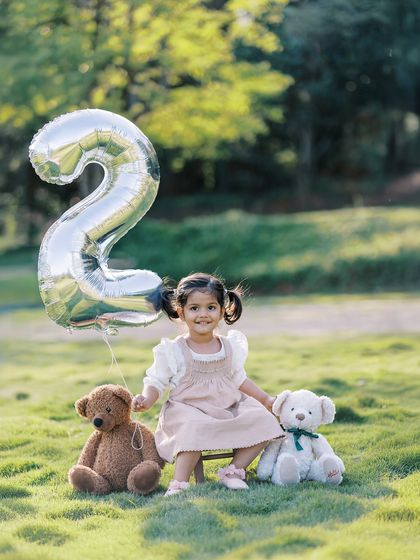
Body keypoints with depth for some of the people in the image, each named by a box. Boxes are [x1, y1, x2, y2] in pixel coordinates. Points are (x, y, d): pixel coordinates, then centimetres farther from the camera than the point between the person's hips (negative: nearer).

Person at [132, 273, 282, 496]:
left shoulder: (230, 346, 10)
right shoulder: (173, 351, -3)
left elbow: (239, 379, 22)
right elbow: (156, 382, -3)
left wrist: (266, 399, 20)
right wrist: (146, 399, -24)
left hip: (229, 408, 5)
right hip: (188, 410, -5)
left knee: (263, 421, -14)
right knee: (194, 429, -38)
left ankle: (233, 471, -6)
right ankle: (179, 484, -33)